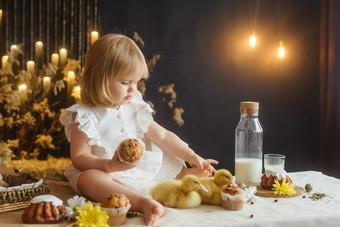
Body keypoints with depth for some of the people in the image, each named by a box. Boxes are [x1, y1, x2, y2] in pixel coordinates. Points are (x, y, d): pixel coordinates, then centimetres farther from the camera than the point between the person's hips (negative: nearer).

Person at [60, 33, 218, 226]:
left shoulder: (136, 110, 9)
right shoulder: (85, 116, -10)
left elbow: (163, 137, 12)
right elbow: (79, 158, -15)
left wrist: (192, 156, 3)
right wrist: (110, 165, -32)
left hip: (141, 171, 7)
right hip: (107, 173, -7)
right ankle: (142, 202, -54)